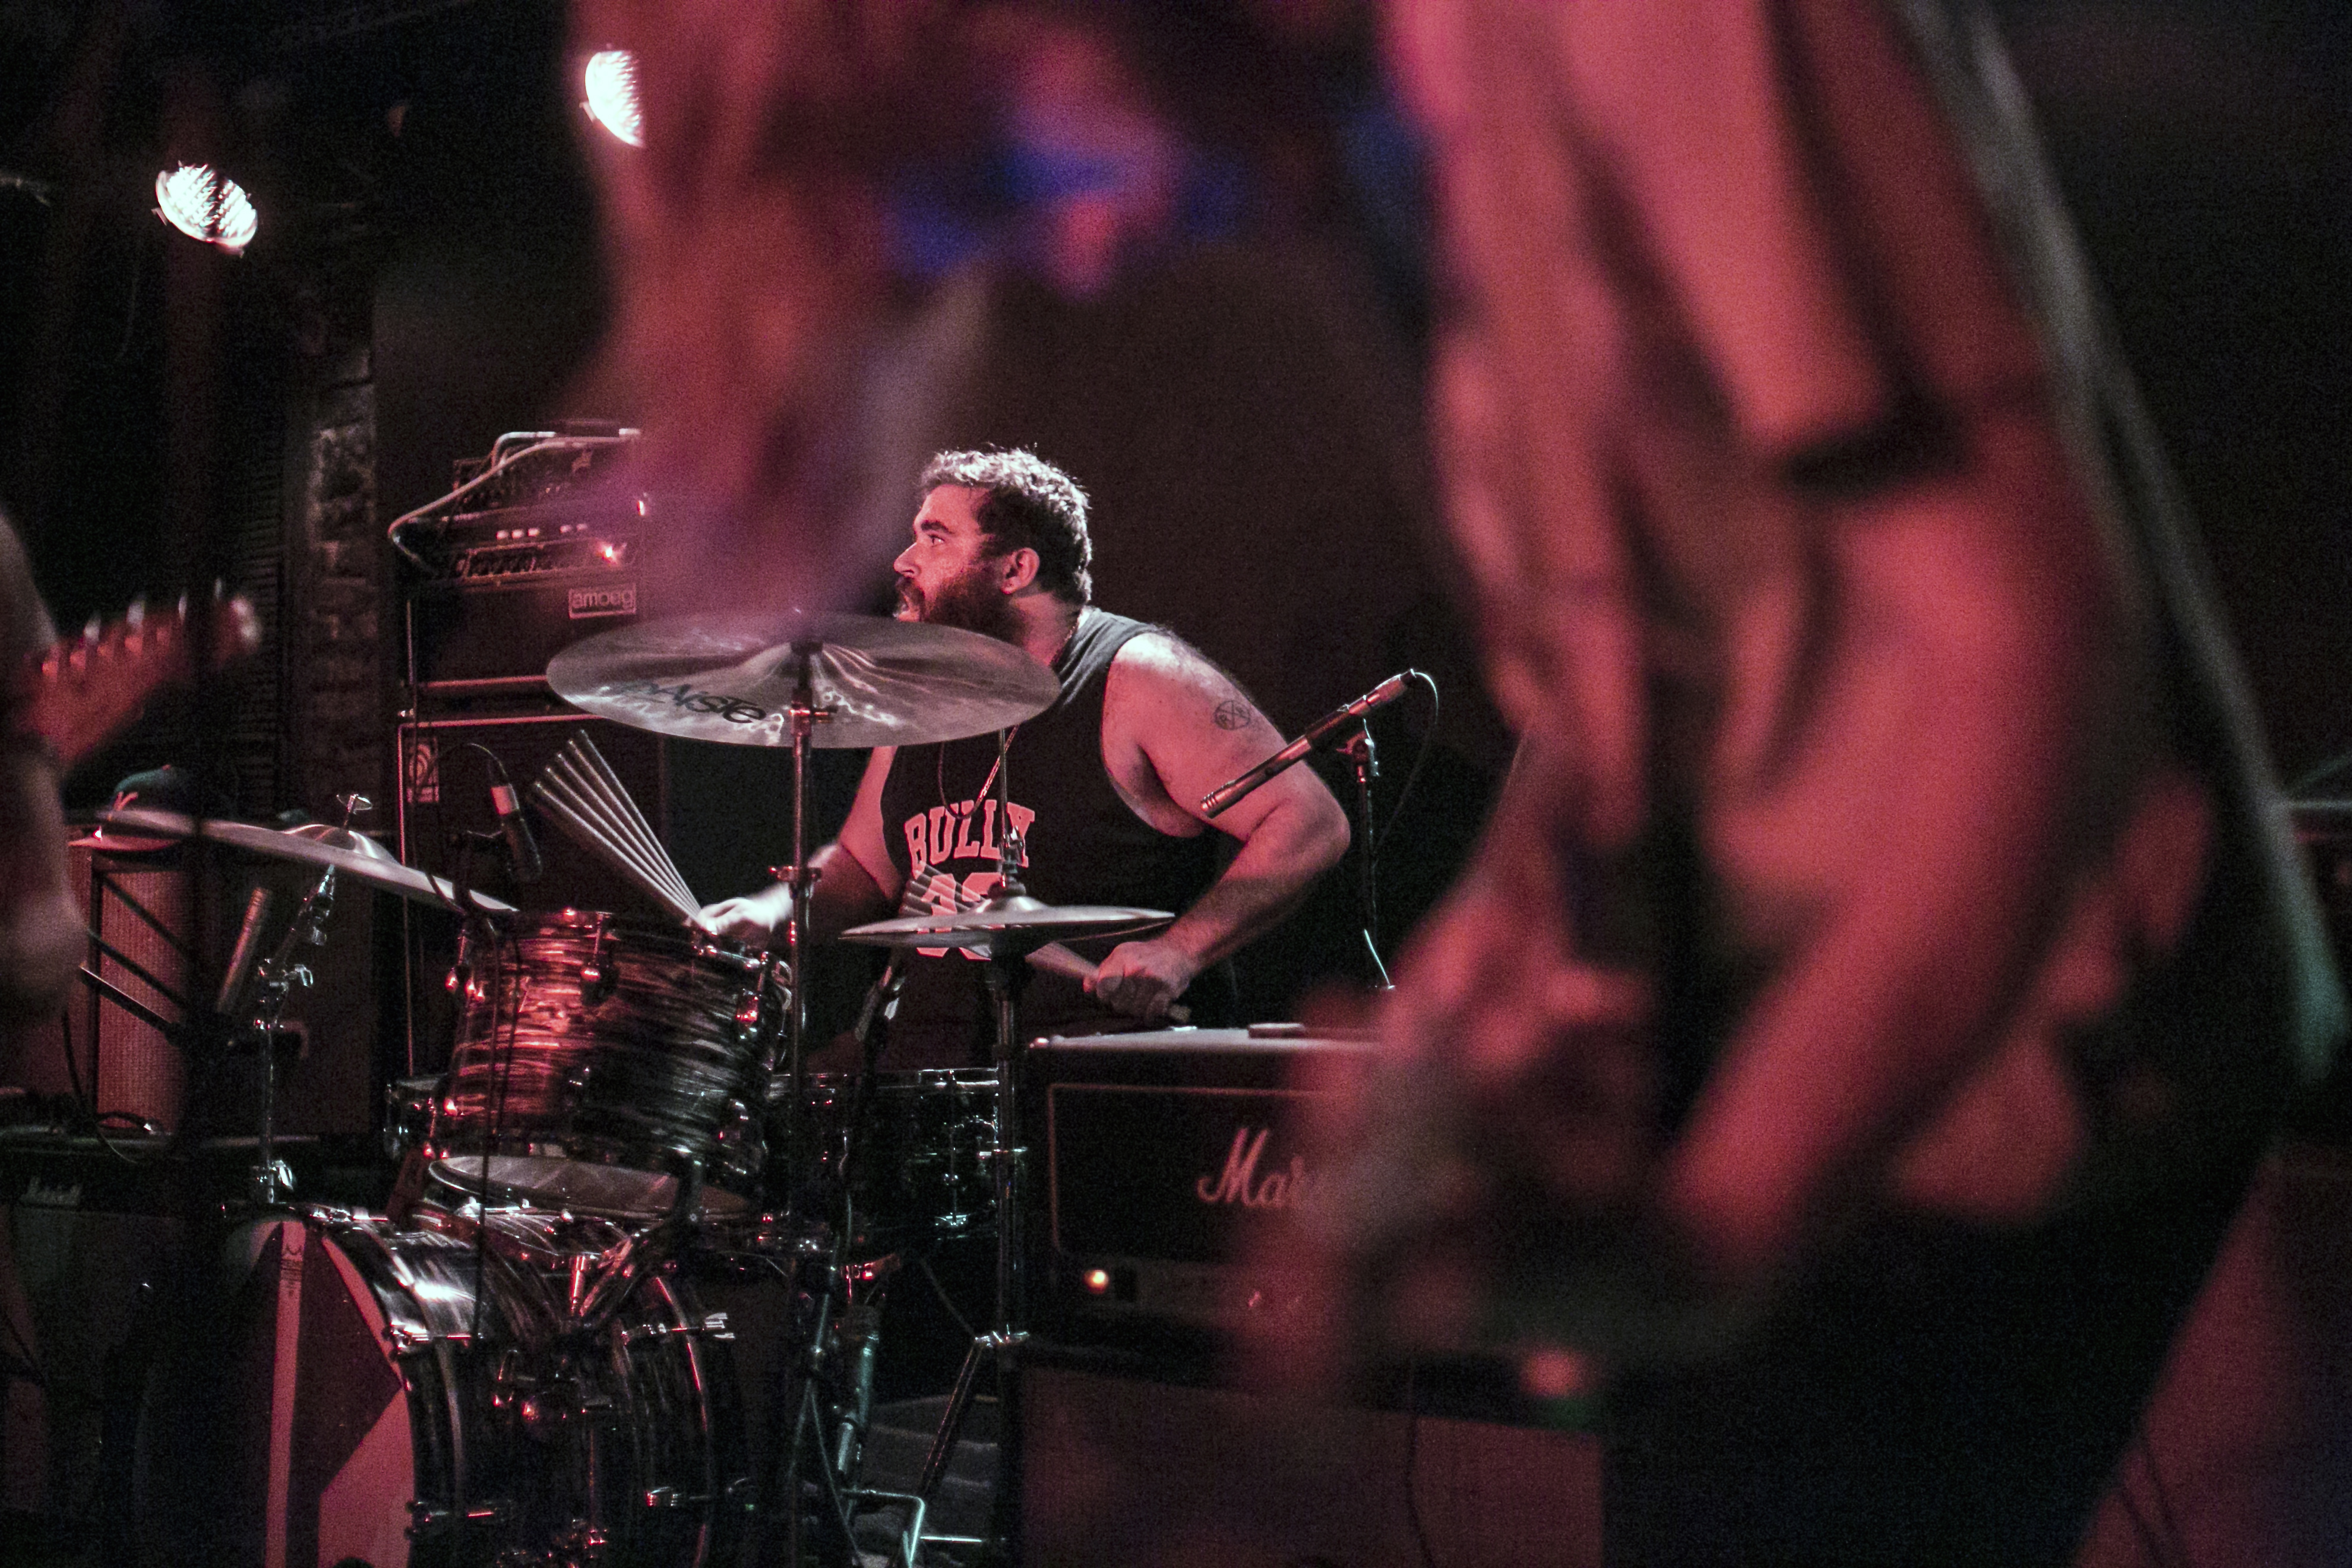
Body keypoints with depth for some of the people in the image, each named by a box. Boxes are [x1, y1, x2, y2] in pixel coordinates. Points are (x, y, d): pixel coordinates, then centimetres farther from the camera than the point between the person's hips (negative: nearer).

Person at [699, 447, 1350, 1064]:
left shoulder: (1138, 677, -9)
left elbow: (1314, 824, -12)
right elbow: (864, 867, 25)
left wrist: (1181, 950, -23)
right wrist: (776, 909, 3)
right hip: (929, 1059, 7)